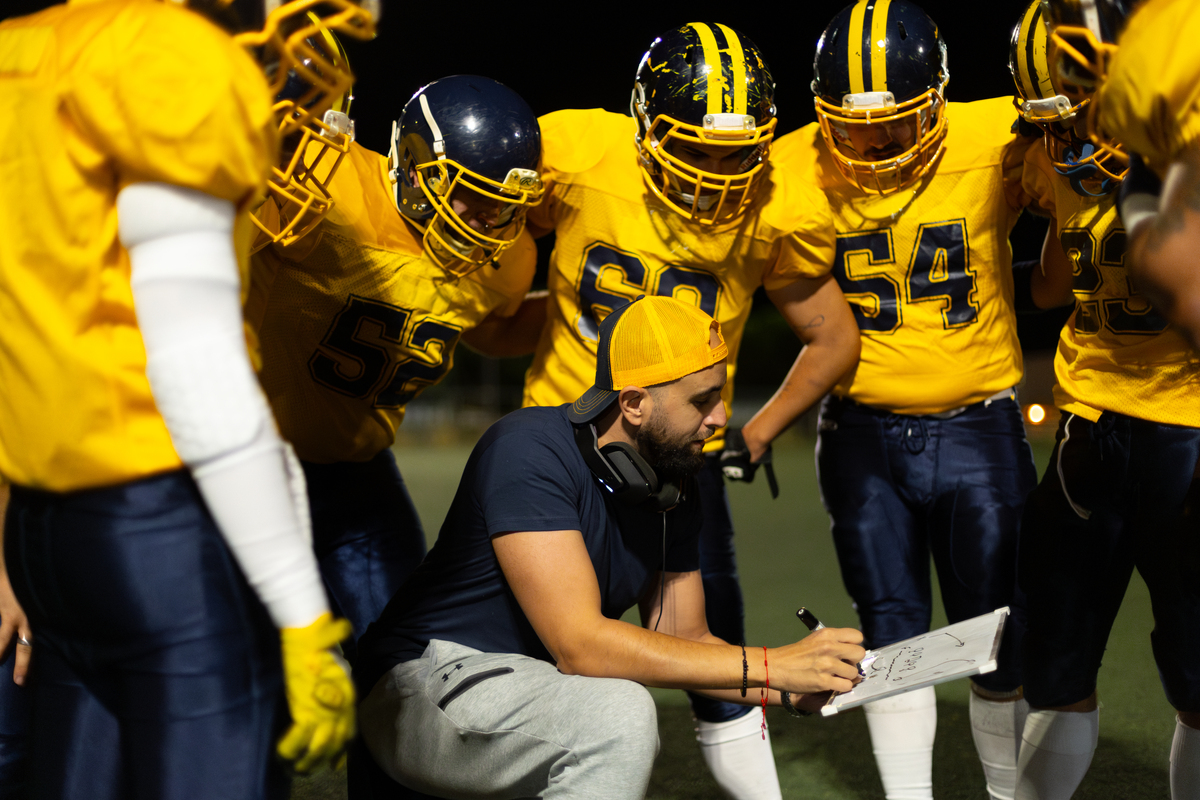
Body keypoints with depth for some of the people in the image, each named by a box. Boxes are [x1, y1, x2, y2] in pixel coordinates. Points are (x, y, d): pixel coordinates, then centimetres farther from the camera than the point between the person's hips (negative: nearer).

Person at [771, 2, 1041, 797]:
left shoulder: (995, 143, -14)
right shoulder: (795, 171, -8)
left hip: (977, 427, -1)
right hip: (863, 435, 1)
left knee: (999, 639, 9)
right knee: (893, 633, 6)